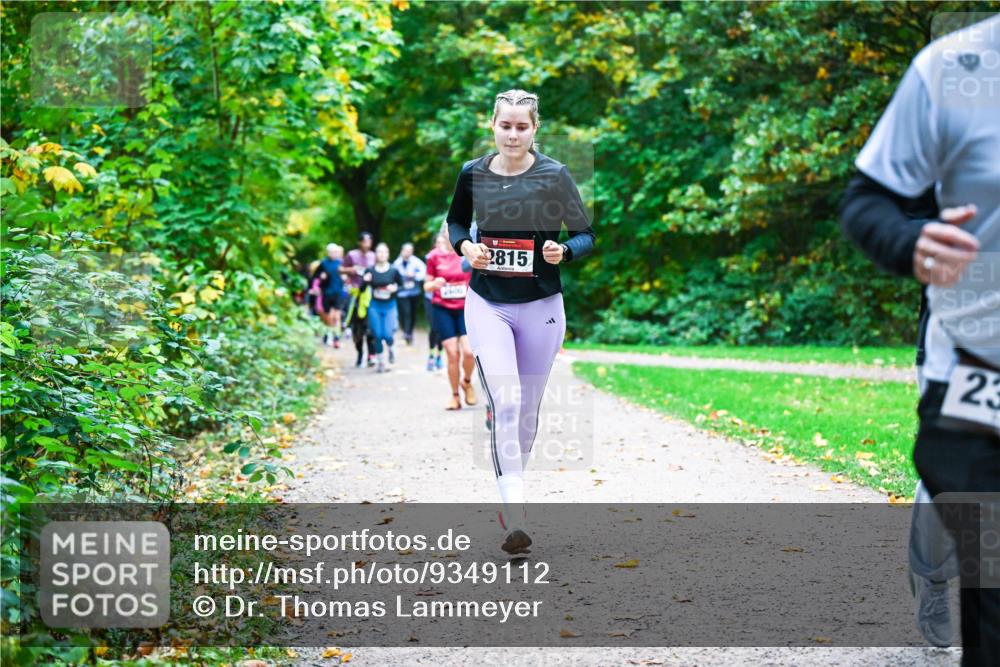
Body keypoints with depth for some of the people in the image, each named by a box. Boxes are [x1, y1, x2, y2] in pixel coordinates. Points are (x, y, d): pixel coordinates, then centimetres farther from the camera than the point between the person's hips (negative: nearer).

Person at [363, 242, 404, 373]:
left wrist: (395, 288, -15)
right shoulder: (370, 271, -2)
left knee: (388, 334, -10)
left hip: (389, 306, -1)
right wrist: (365, 281, -16)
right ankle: (381, 362, 16)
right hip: (375, 306, 1)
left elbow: (401, 284, 6)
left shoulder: (393, 271, -5)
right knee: (377, 335, 0)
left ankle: (390, 349, 26)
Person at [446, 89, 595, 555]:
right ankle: (515, 517, -20)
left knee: (526, 408, 12)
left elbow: (586, 235, -1)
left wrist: (562, 250, -22)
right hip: (487, 303, 0)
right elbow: (456, 220, 17)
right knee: (504, 402, -16)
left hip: (541, 306, 0)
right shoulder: (472, 174, 0)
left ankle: (513, 489, 35)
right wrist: (465, 246, -5)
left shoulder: (554, 175, -7)